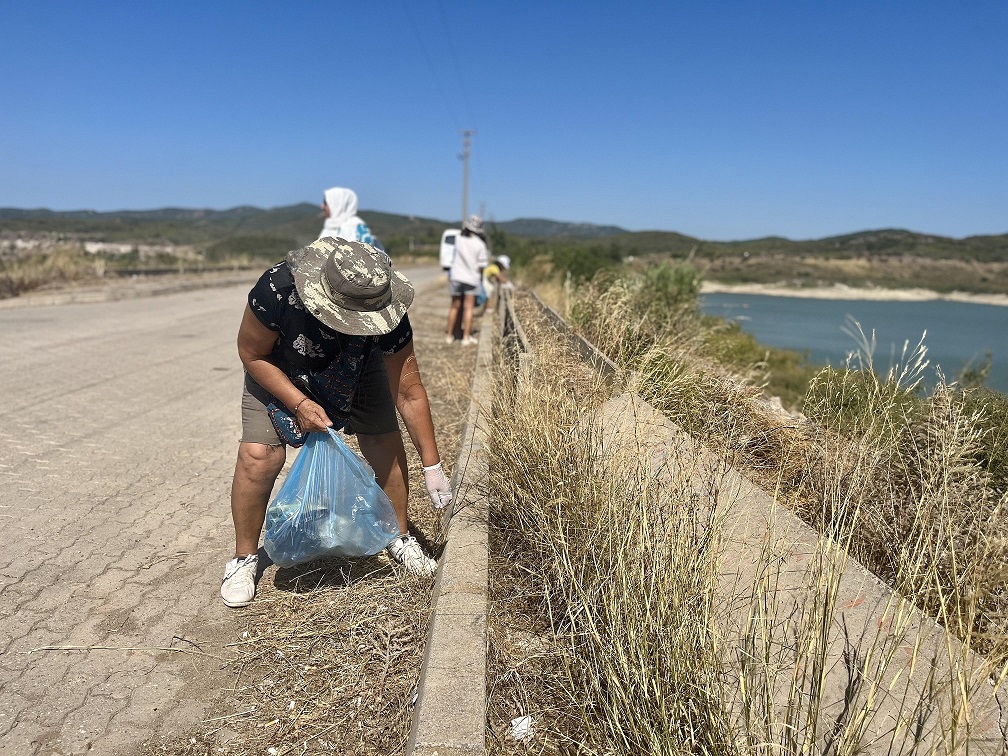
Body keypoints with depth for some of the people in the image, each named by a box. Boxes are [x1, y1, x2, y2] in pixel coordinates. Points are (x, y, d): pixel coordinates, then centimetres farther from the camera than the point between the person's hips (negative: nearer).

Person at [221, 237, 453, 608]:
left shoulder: (386, 315, -35)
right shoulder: (277, 288, -41)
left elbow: (409, 393, -25)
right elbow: (252, 355, -22)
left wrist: (432, 465, -21)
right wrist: (299, 403, -34)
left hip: (354, 369, 2)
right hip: (278, 371, -1)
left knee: (387, 445, -7)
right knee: (259, 455, -15)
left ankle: (399, 538, 18)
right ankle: (244, 557, 8)